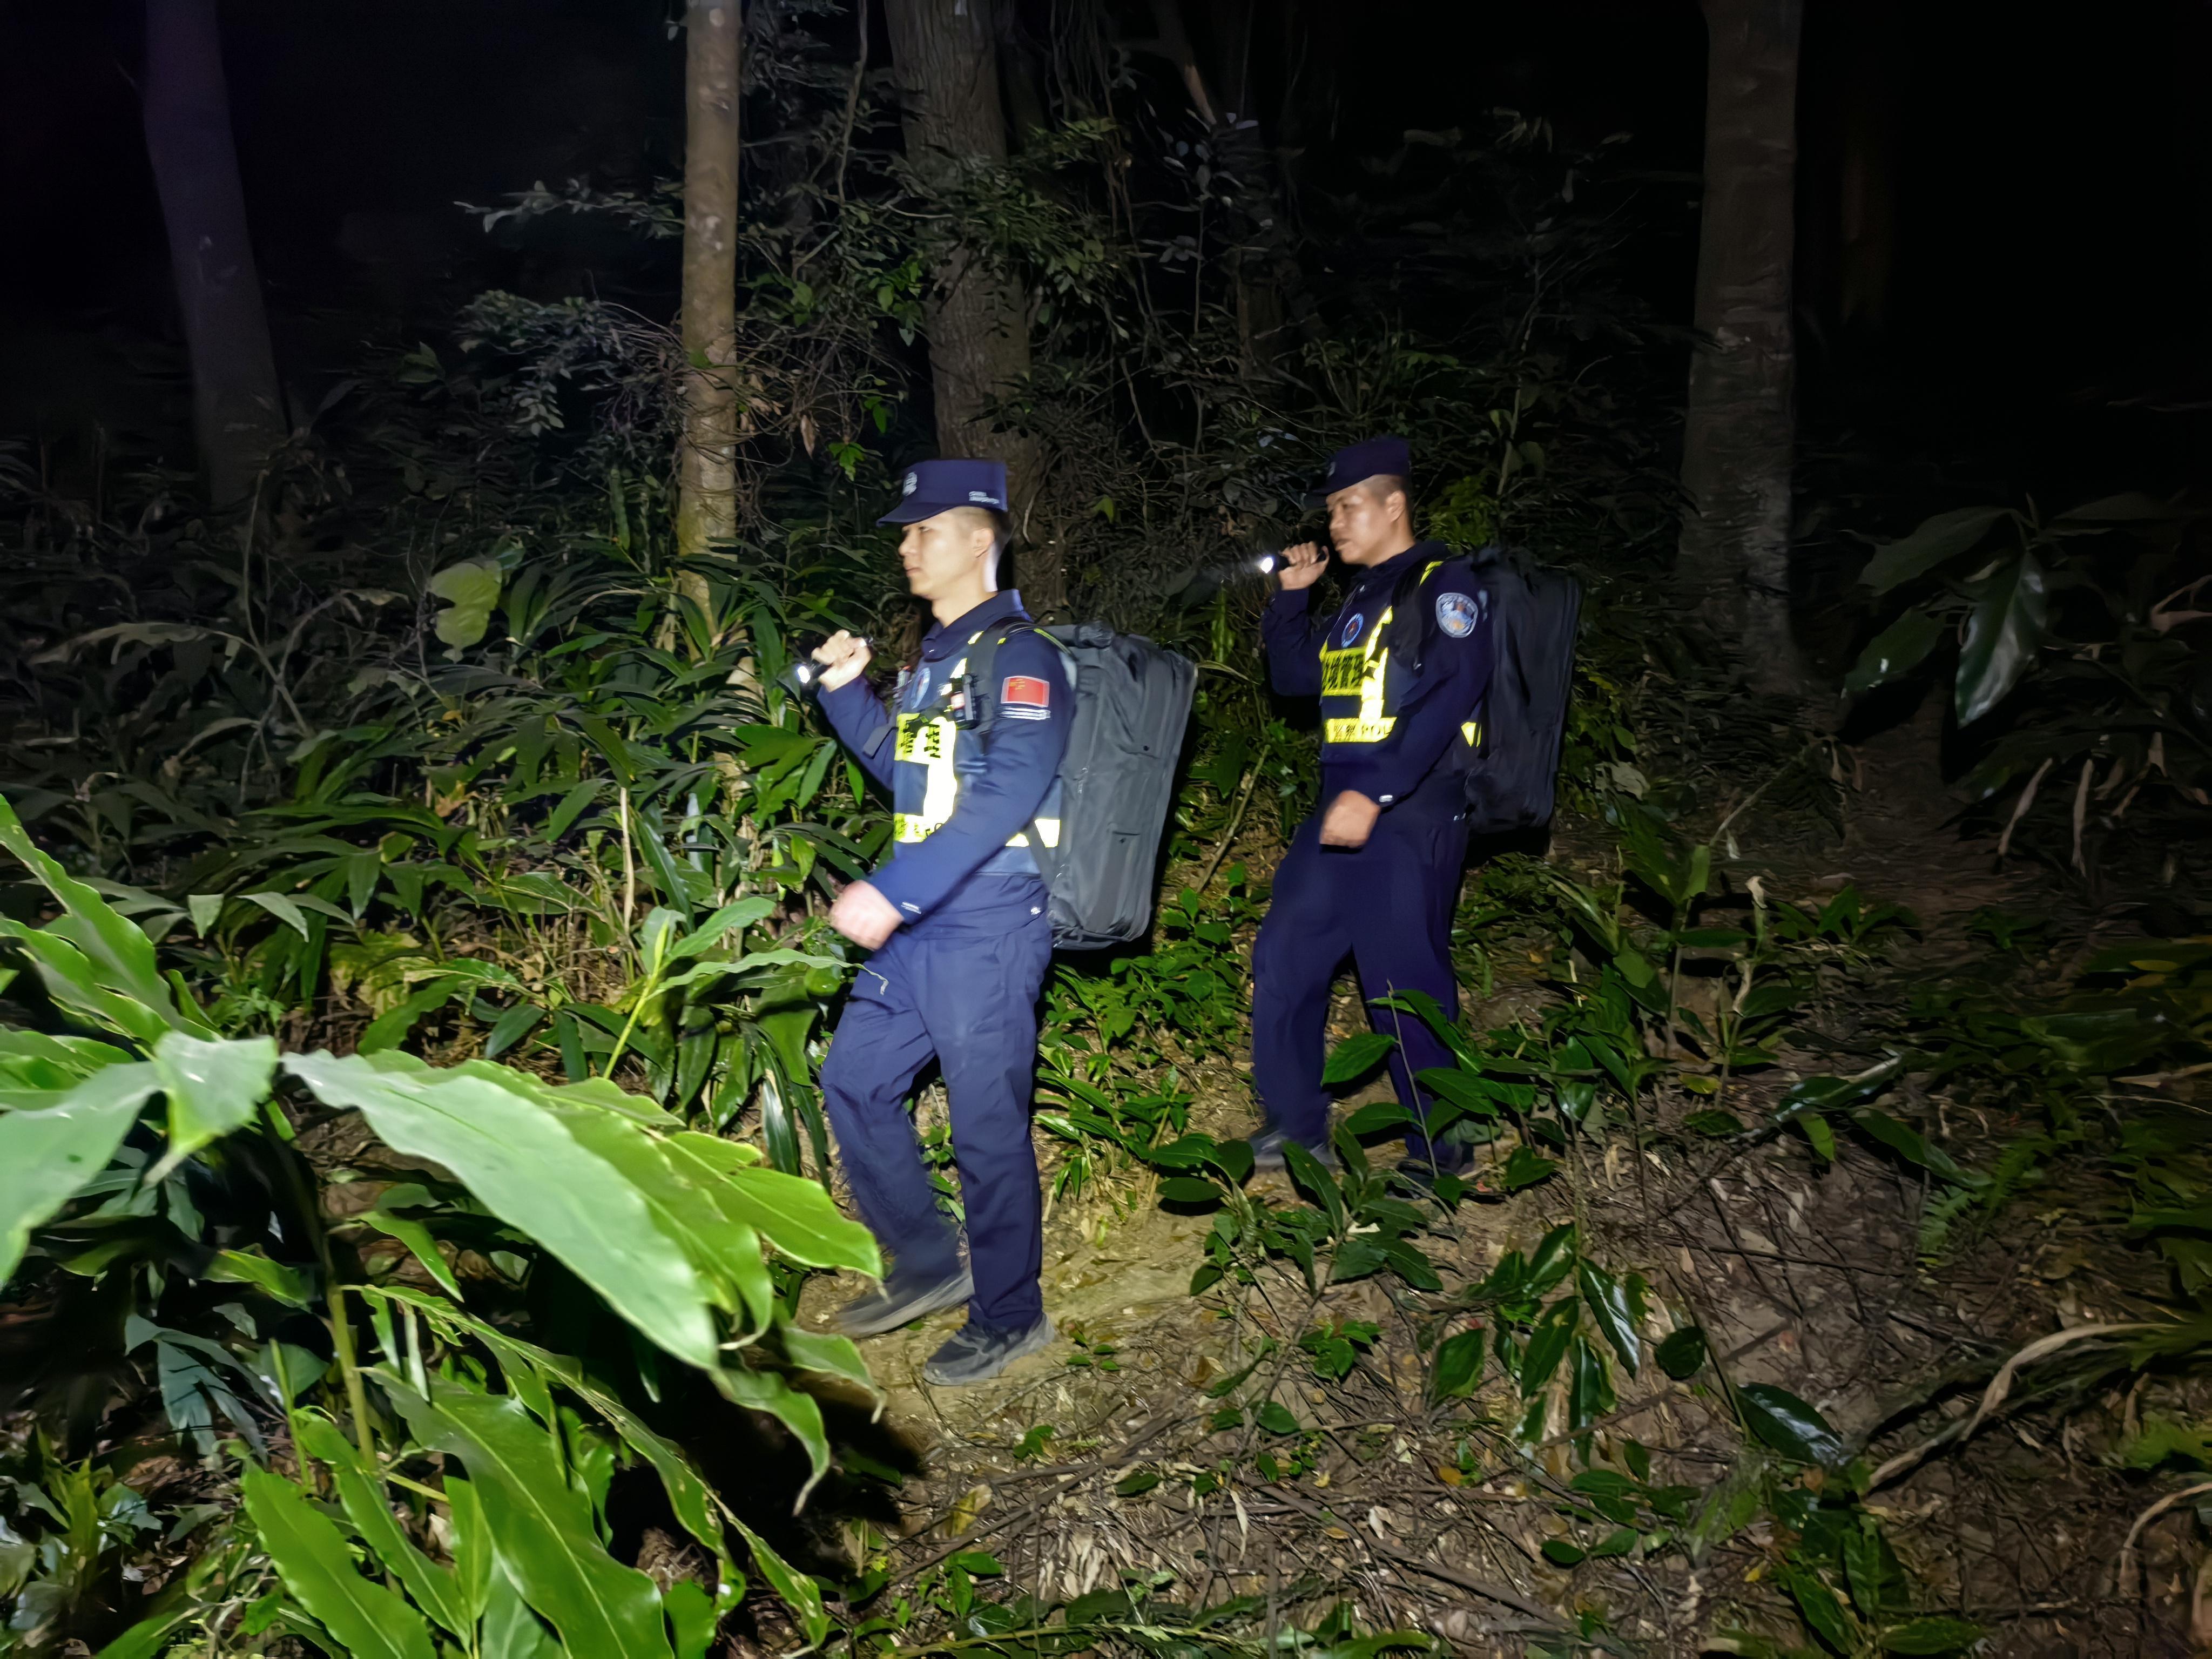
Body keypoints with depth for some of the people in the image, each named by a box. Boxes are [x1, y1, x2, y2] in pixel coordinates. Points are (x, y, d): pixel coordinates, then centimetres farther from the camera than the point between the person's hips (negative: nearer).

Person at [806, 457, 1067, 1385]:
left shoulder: (1017, 654, -12)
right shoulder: (934, 655, 16)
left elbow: (1007, 795, -24)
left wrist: (894, 892, -29)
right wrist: (844, 690, 13)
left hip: (987, 931, -9)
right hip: (917, 929, 10)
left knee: (988, 1127, 0)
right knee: (854, 1080, 15)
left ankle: (1009, 1317, 19)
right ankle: (926, 1264, 30)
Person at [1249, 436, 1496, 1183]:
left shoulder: (1444, 585, -6)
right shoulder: (1358, 599, 19)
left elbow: (1449, 697, -19)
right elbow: (1293, 677, 27)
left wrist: (1374, 794, -26)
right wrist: (1292, 596, 14)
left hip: (1410, 817, -9)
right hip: (1342, 811, 9)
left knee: (1405, 986, -3)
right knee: (1283, 960, 10)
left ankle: (1439, 1150, 15)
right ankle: (1296, 1128, 23)